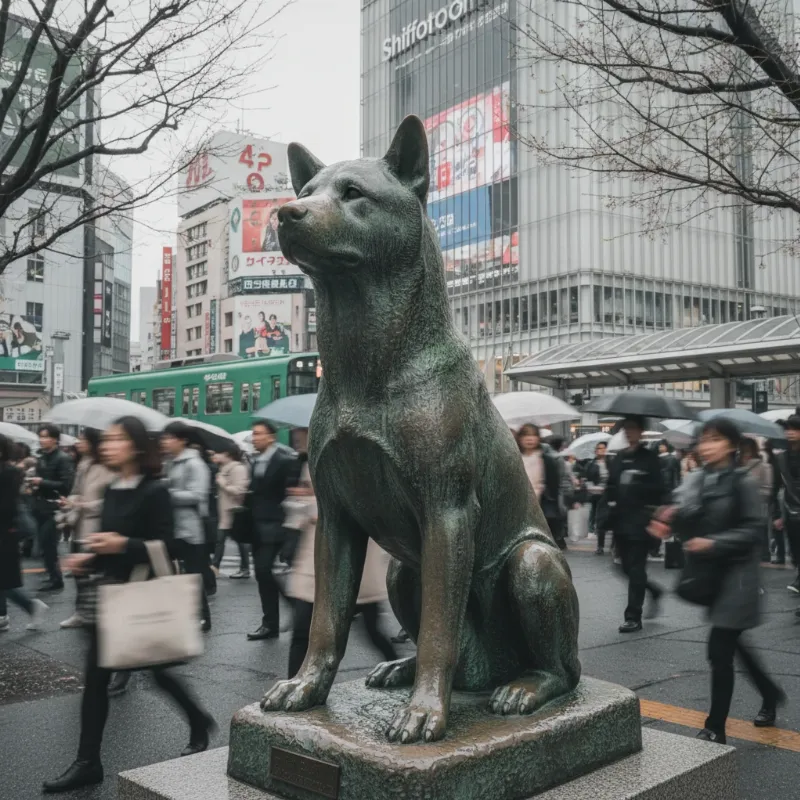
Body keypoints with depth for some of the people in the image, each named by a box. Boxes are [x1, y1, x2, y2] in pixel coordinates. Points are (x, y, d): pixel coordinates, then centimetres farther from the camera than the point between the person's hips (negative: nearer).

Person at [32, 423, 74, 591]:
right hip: (41, 507, 8)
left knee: (47, 545, -8)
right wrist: (34, 483, 3)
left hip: (53, 508, -8)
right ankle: (54, 577, 22)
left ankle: (56, 579, 0)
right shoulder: (41, 458, 14)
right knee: (45, 545, 11)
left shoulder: (62, 459, -10)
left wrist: (42, 482, -18)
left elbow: (66, 485, -17)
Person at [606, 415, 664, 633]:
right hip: (621, 520, 6)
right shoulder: (619, 457, 12)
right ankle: (654, 591, 36)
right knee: (627, 566, 11)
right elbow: (611, 486, 11)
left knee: (636, 568, -3)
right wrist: (611, 509, 2)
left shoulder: (650, 458, -3)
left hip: (640, 521, -6)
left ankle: (633, 617, 2)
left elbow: (656, 489, -8)